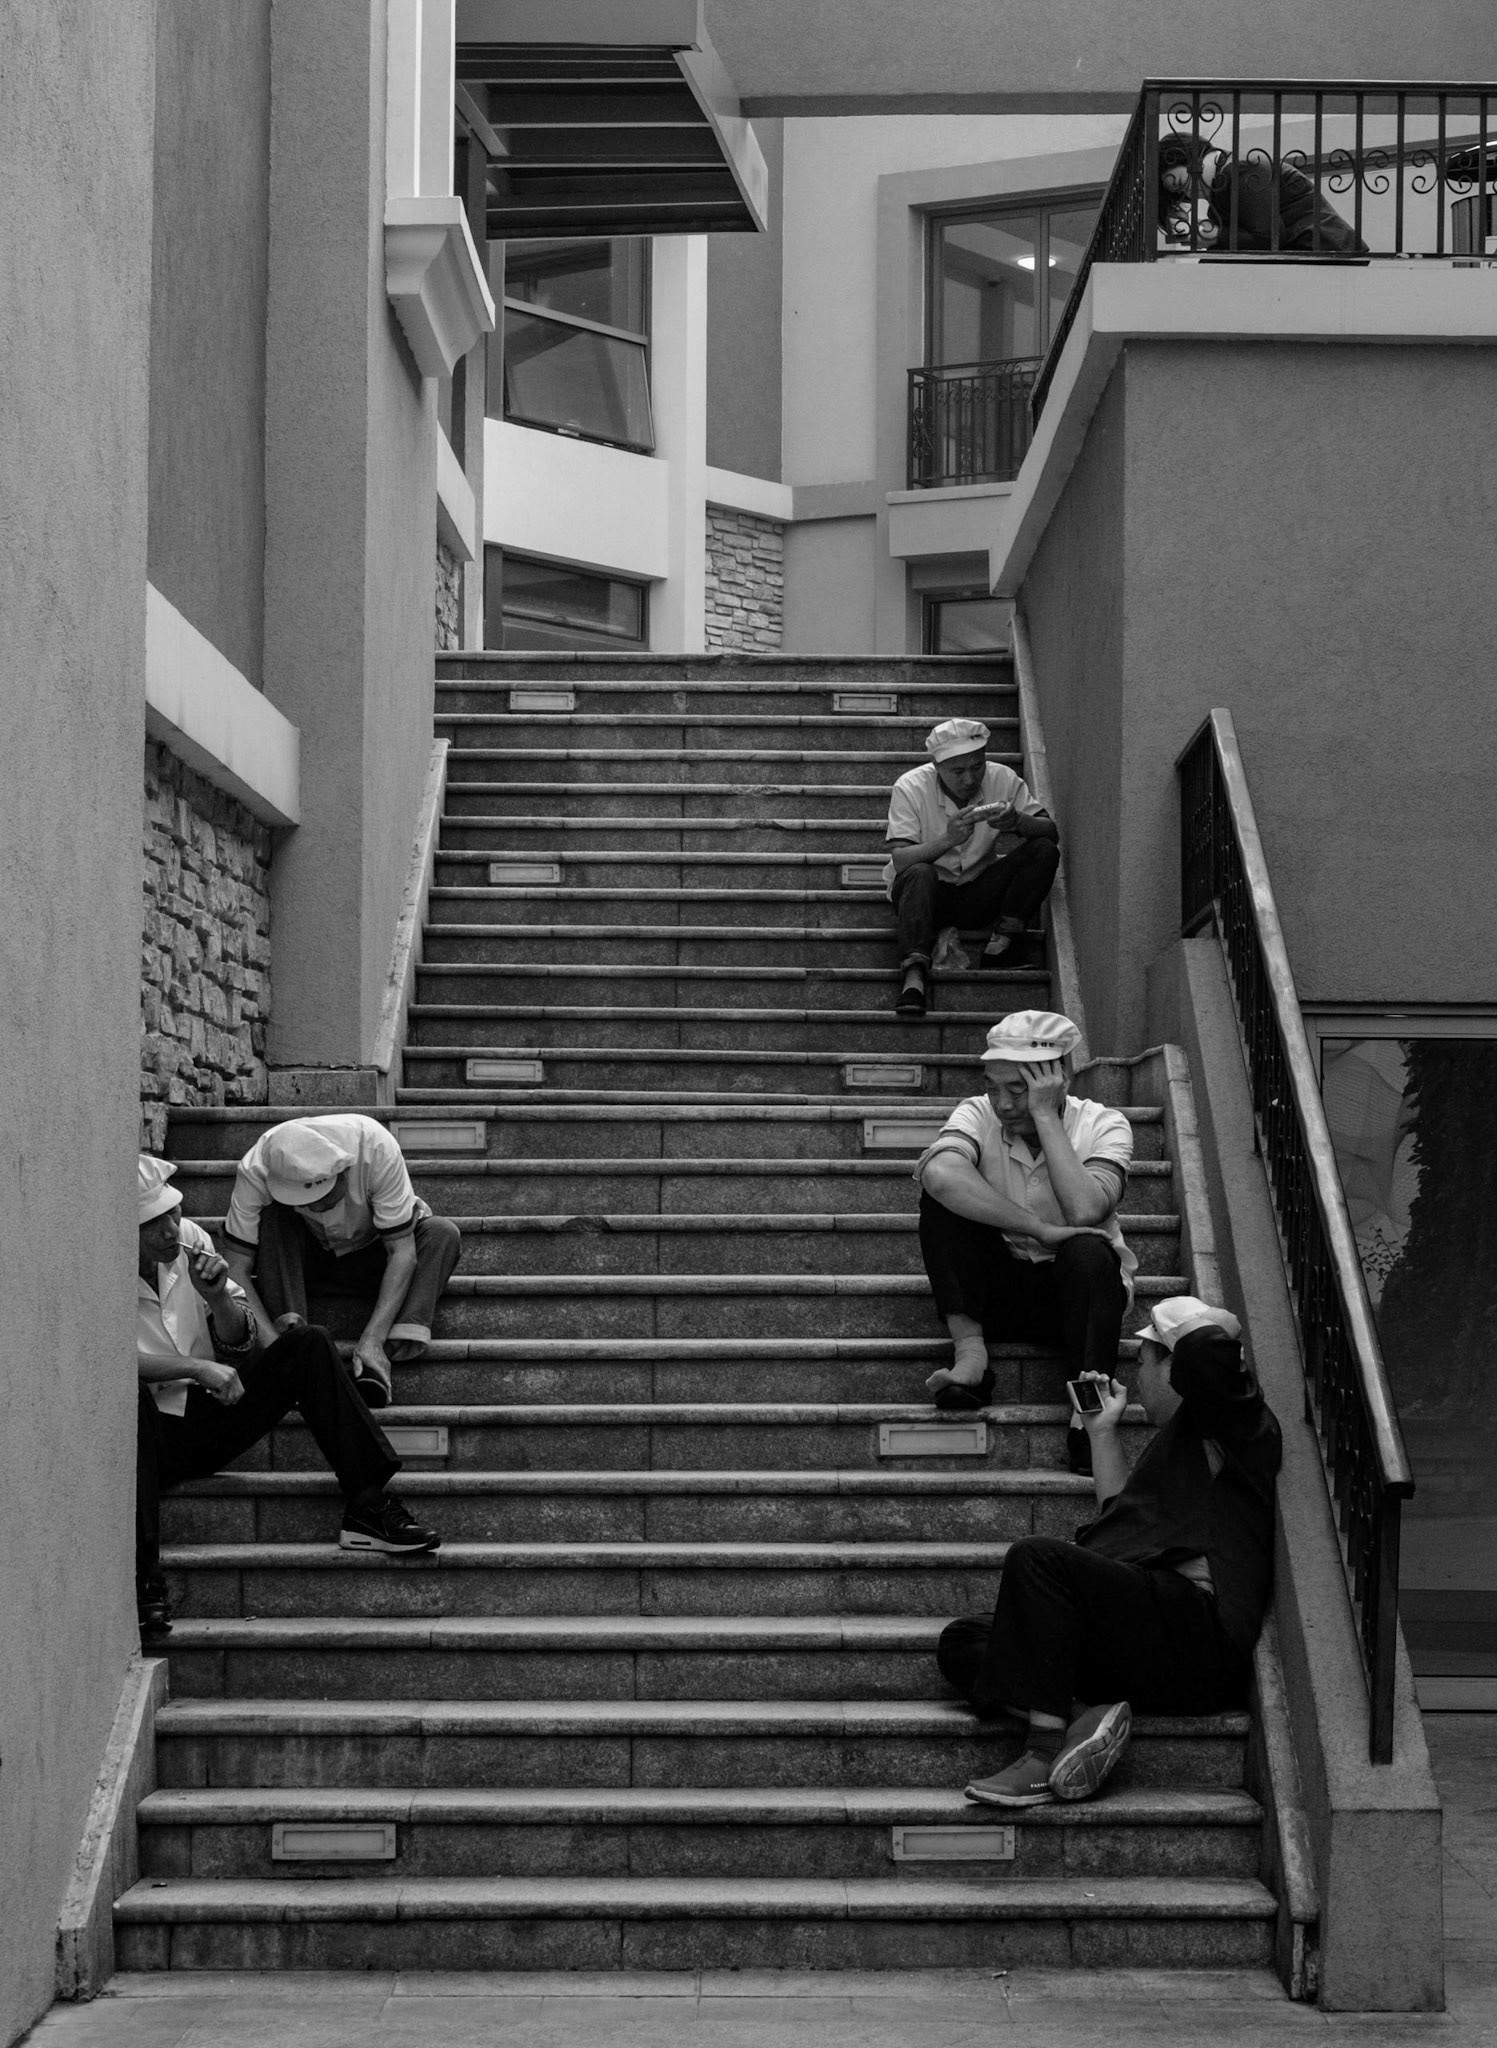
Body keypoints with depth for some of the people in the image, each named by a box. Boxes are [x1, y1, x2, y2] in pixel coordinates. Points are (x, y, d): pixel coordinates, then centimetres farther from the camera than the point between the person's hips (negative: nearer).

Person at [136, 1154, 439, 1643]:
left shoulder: (191, 1241, 5)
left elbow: (242, 1342, 9)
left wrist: (217, 1298, -12)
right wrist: (197, 1369, -27)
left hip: (212, 1416, 5)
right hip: (156, 1435, -5)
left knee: (307, 1345, -9)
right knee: (128, 1398, -39)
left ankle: (367, 1509, -15)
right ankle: (142, 1579, -36)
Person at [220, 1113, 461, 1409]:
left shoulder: (376, 1148, -33)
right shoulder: (255, 1171, -31)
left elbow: (402, 1251, -30)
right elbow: (238, 1270, -27)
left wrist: (373, 1337, -39)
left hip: (369, 1257, 0)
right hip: (305, 1261, 0)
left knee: (443, 1233, -29)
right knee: (273, 1217, -31)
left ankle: (378, 1356, -36)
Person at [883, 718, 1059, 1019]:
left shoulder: (1002, 779, -7)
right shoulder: (911, 788, -14)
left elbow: (1051, 833, -11)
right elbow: (900, 861, -23)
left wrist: (1017, 821, -33)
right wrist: (948, 839, -39)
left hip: (978, 895, 3)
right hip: (927, 893, -3)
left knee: (1043, 851, -18)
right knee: (919, 874, -37)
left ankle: (1000, 944, -20)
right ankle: (914, 977, -48)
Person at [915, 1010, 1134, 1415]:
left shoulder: (1103, 1124, -10)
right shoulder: (978, 1115, -8)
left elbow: (1084, 1210, -31)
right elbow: (939, 1173, -34)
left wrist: (1045, 1114, -25)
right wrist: (1040, 1229, -34)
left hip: (1074, 1289, -2)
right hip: (997, 1287, 2)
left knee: (1087, 1252, -35)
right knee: (945, 1195, -21)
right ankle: (969, 1352, -25)